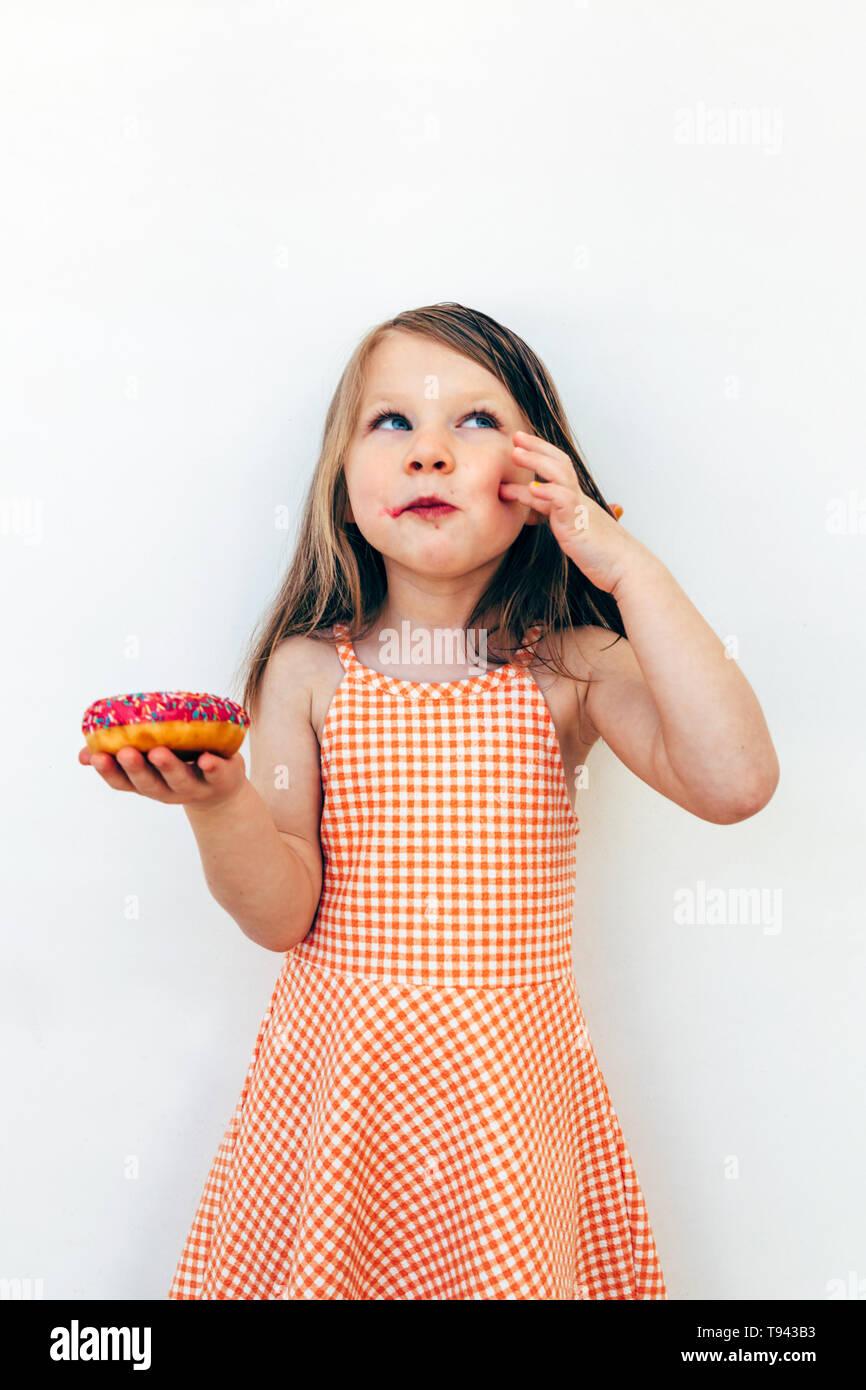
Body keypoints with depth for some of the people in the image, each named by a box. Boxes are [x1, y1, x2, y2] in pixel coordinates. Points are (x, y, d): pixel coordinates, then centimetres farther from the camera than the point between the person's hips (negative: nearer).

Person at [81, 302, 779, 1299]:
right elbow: (281, 914, -7)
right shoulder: (308, 671, -3)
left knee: (509, 1269, 10)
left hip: (510, 1081, 0)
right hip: (337, 1068, 1)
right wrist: (217, 800, -28)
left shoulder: (572, 666, -4)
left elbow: (736, 782, -20)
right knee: (315, 1257, 12)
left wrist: (629, 565, -18)